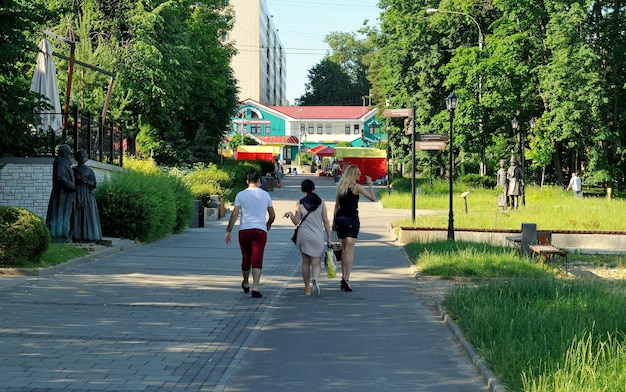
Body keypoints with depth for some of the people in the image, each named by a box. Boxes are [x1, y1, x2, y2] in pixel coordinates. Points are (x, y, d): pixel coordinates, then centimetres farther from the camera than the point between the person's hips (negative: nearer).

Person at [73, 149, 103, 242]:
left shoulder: (89, 170, 8)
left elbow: (93, 183, 1)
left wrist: (85, 181, -10)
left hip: (87, 195, 0)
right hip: (77, 195, 0)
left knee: (88, 215, -5)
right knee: (77, 215, -4)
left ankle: (89, 236, -7)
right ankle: (78, 236, -7)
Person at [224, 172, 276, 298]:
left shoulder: (241, 195, 3)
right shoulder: (266, 195, 6)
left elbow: (235, 214, -4)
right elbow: (272, 215, 12)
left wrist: (228, 231, -1)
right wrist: (268, 224, 32)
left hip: (244, 230, 1)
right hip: (260, 230, -1)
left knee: (246, 258, 17)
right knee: (257, 260, -5)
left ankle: (245, 284, 36)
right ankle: (255, 288, -15)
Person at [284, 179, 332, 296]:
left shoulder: (300, 203, -2)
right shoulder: (321, 202, 1)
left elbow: (296, 221, 1)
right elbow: (326, 222, 1)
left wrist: (290, 214, 21)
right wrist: (328, 238, 5)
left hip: (304, 235, 0)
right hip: (318, 236, 0)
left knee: (305, 262, 13)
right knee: (316, 262, 2)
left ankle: (307, 288, 14)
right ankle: (315, 279, -28)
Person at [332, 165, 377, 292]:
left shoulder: (340, 187, 10)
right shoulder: (356, 187, -7)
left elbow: (336, 205, 14)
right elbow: (373, 198, -7)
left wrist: (334, 221, 19)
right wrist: (369, 184, 5)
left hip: (339, 219, 6)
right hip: (351, 219, -6)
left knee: (344, 249, 15)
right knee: (349, 251, -8)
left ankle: (343, 278, 17)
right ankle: (346, 279, -17)